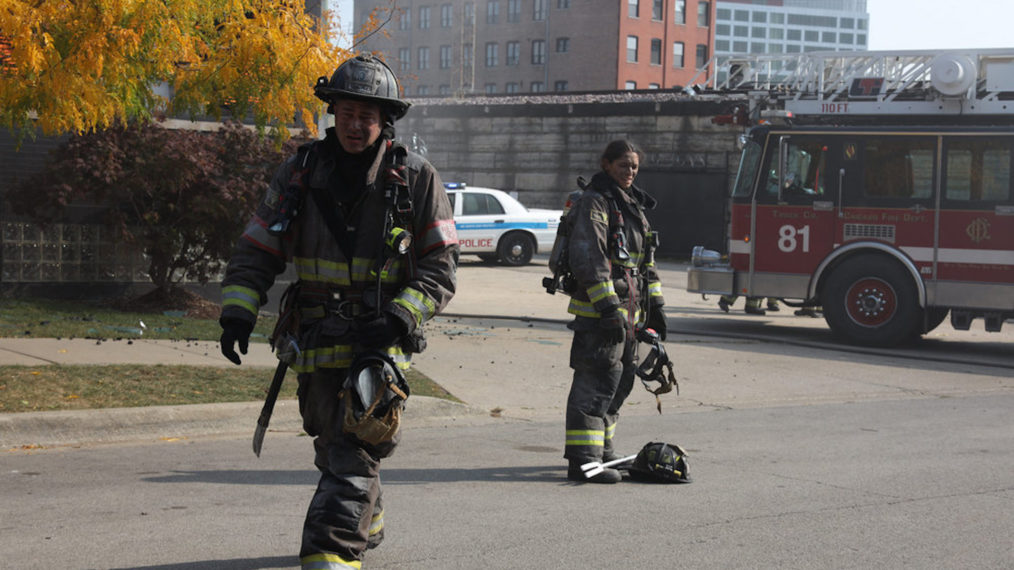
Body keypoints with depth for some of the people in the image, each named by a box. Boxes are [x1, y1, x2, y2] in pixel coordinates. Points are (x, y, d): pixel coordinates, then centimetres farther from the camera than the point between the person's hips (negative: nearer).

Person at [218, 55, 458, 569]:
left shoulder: (416, 180, -1)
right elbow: (255, 253, 7)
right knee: (334, 445, 15)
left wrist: (400, 318, -18)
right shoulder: (299, 175, 5)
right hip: (317, 341, 4)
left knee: (353, 448, -17)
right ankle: (367, 522, 40)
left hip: (382, 340, -3)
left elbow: (439, 270, -3)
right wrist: (237, 311, -8)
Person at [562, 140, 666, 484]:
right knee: (597, 380, -12)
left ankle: (600, 448, 27)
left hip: (628, 310, 10)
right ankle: (583, 459, -13)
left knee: (620, 380, 15)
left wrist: (655, 304, 21)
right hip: (599, 306, -10)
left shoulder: (633, 205, 19)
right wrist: (606, 306, -27)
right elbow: (587, 257, -20)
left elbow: (644, 261, 26)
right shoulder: (595, 202, -10)